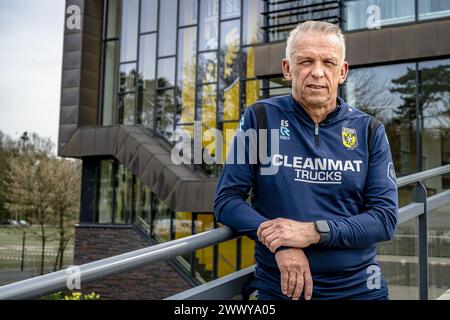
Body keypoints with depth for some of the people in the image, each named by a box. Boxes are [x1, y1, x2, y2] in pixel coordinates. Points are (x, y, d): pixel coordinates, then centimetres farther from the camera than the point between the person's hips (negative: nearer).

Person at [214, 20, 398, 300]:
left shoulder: (369, 130, -2)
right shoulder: (260, 118, -5)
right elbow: (227, 200, -7)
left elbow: (386, 217, -7)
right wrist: (281, 243, -22)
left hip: (359, 286, 2)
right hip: (277, 289, -1)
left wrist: (312, 232, -21)